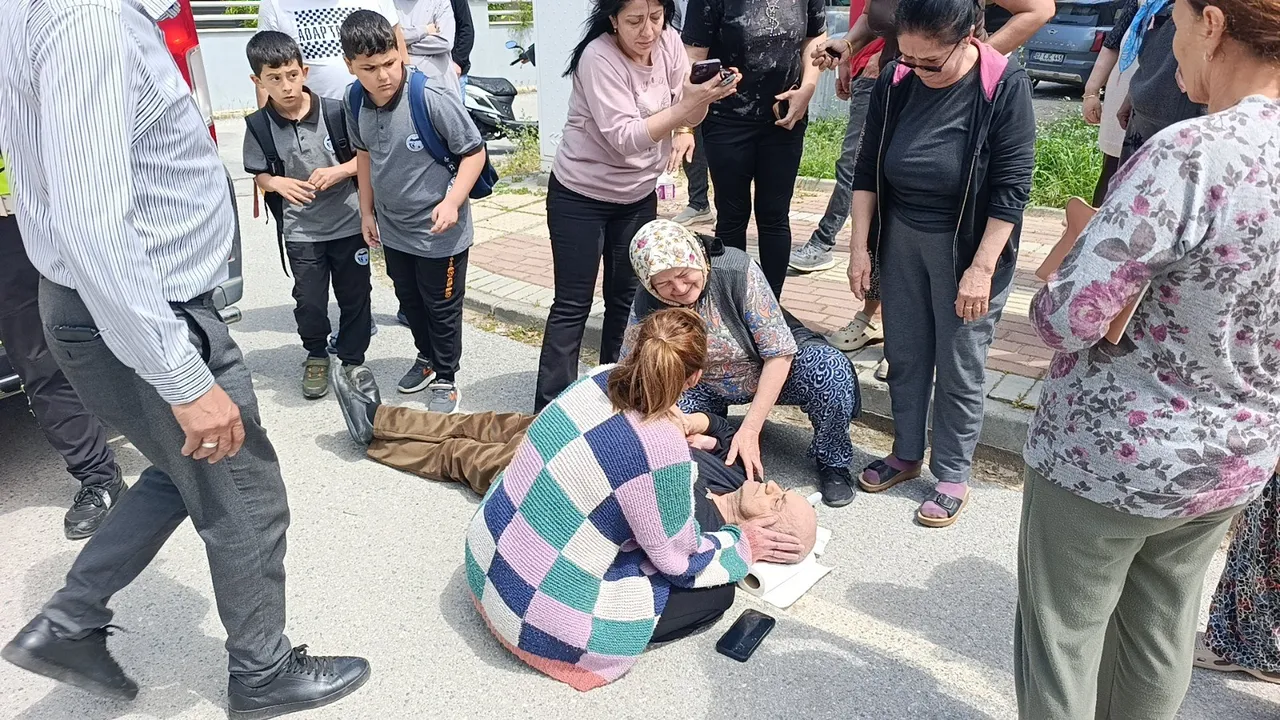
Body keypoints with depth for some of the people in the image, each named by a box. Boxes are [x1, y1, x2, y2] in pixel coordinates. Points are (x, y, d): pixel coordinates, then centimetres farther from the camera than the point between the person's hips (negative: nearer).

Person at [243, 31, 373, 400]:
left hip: (349, 223, 0)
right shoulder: (259, 126, -7)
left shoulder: (335, 111, -11)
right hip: (301, 231, 0)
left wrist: (339, 171, -20)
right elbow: (258, 175, 3)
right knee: (309, 301, 2)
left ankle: (352, 360, 28)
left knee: (355, 296, 9)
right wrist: (277, 183, -19)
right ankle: (316, 355, 30)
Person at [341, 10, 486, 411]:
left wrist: (453, 202, -28)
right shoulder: (356, 102, -7)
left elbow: (474, 152, -18)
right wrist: (367, 211, 13)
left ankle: (446, 379, 30)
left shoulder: (434, 99, -25)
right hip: (393, 228, 6)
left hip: (439, 231, -6)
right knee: (409, 299, 23)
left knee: (442, 308, 10)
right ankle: (427, 358, 47)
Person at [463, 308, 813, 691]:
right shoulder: (662, 448, -27)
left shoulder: (600, 379, -7)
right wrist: (743, 546, 8)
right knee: (715, 593, 4)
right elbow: (681, 560, -10)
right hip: (537, 616, -8)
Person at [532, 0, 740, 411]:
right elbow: (624, 137, -32)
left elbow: (686, 97, 3)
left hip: (638, 195, 6)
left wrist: (684, 130, -20)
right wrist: (685, 108, -44)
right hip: (580, 197, -6)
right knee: (573, 306, -3)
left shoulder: (668, 41, -7)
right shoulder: (598, 58, -25)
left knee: (626, 298, 13)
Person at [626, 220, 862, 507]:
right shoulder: (647, 306, -21)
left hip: (778, 368, -2)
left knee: (831, 370, -33)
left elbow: (779, 353, -26)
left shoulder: (737, 270, -30)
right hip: (707, 387, 2)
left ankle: (832, 460, -5)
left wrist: (750, 430, -30)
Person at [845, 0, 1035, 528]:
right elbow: (867, 169, 2)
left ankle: (953, 477, 23)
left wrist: (981, 269, -17)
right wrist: (860, 246, 0)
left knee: (959, 369, 6)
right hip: (900, 239, 4)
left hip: (967, 246, -4)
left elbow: (1011, 188, -16)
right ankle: (907, 453, 35)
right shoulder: (894, 82, -6)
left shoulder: (1005, 87, -17)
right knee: (904, 356, 15)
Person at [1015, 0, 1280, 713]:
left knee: (1063, 635, 14)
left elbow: (1066, 319, -26)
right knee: (1163, 634, 24)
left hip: (1111, 456, -7)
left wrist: (1051, 295, -5)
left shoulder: (1192, 155, -26)